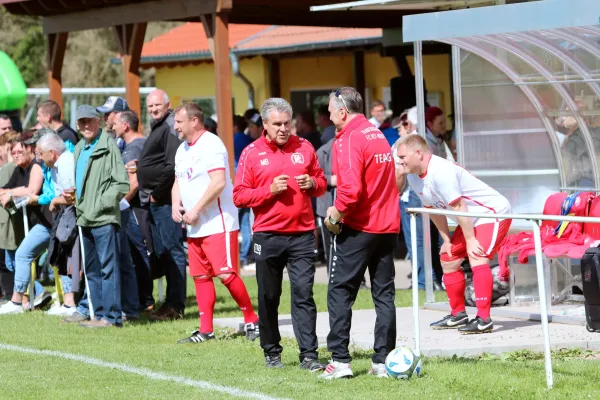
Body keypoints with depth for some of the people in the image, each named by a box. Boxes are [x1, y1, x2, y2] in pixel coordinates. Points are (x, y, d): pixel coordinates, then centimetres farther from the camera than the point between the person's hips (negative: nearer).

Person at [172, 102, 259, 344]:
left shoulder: (211, 145, -13)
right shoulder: (182, 150, 16)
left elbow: (218, 182, -23)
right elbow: (178, 181, 25)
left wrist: (196, 210, -20)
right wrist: (176, 204, 4)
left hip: (218, 223, -9)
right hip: (194, 227, 9)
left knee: (225, 274, -12)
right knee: (200, 276, 8)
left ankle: (252, 321, 1)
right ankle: (205, 330, 11)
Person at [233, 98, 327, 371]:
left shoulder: (304, 148, 9)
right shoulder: (251, 153, 1)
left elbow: (321, 182, 18)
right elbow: (239, 196, -3)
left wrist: (312, 184, -5)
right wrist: (270, 190, -15)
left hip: (302, 234, 1)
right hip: (268, 236, -1)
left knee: (303, 294, -4)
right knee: (268, 297, 7)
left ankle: (309, 355, -5)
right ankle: (271, 353, 18)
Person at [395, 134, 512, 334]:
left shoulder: (441, 171, -30)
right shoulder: (413, 177, 0)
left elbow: (458, 207, -27)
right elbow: (434, 208, 11)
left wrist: (470, 240, -23)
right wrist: (447, 240, 10)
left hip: (493, 212, -11)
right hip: (471, 220, 11)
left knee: (477, 258, -25)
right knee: (448, 258, 14)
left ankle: (484, 319, -26)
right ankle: (458, 315, 26)